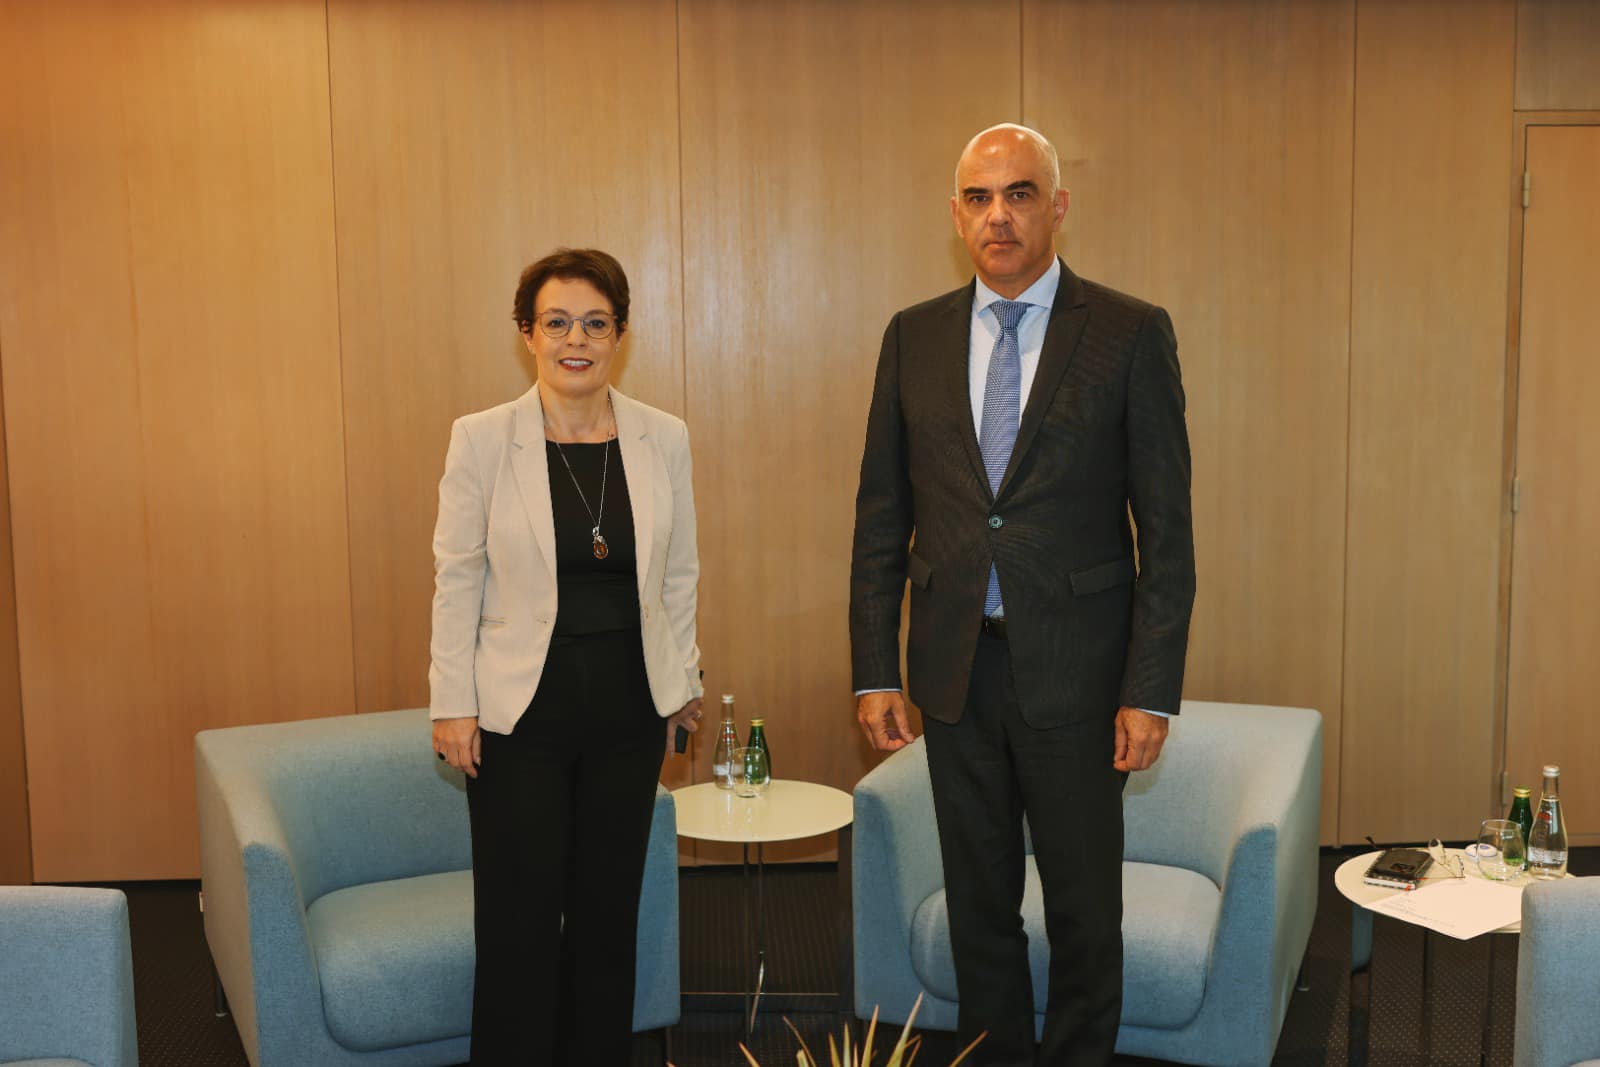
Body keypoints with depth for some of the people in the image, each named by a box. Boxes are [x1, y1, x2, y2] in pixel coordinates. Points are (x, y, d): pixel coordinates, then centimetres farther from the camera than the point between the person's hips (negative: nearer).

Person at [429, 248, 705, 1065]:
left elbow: (678, 572, 8)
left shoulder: (664, 439, 0)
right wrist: (452, 705, -5)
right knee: (520, 921, 4)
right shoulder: (481, 439, -7)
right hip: (521, 713, -2)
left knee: (609, 912, 14)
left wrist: (684, 679, 11)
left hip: (629, 711, 3)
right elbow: (456, 578, -4)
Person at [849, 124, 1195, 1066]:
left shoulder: (1131, 335, -5)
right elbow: (882, 519, 7)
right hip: (955, 667, 3)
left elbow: (1166, 529, -6)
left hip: (1076, 670, -3)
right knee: (979, 901, 16)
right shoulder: (914, 338, 5)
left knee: (1084, 906, 10)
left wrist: (1151, 692, -10)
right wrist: (876, 672, 3)